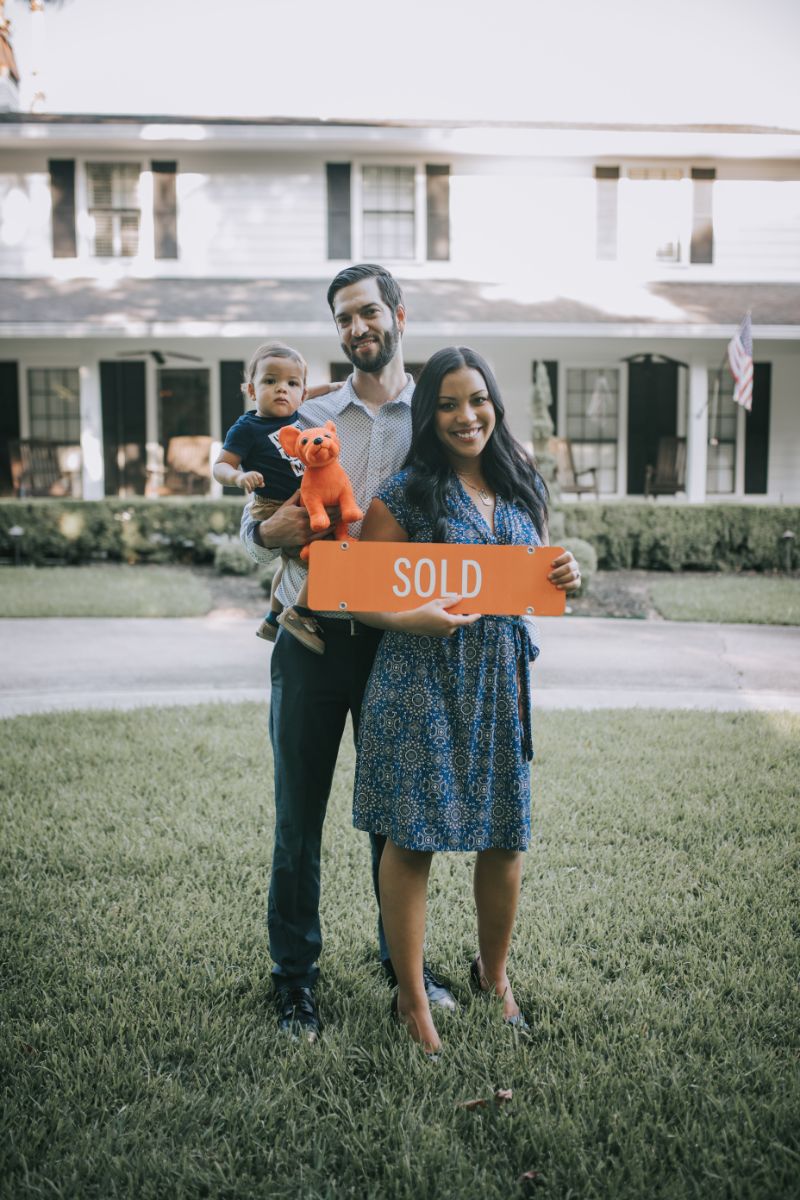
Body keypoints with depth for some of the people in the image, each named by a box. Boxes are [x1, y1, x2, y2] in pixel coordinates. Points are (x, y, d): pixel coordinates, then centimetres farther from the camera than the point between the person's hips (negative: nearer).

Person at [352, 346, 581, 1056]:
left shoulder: (524, 486, 10)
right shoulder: (404, 493, -5)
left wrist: (564, 579, -1)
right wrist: (412, 617, -22)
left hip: (502, 679, 5)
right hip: (421, 682, -4)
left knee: (506, 837, 12)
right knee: (411, 839, 1)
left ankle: (495, 972, 37)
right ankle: (412, 1000, 19)